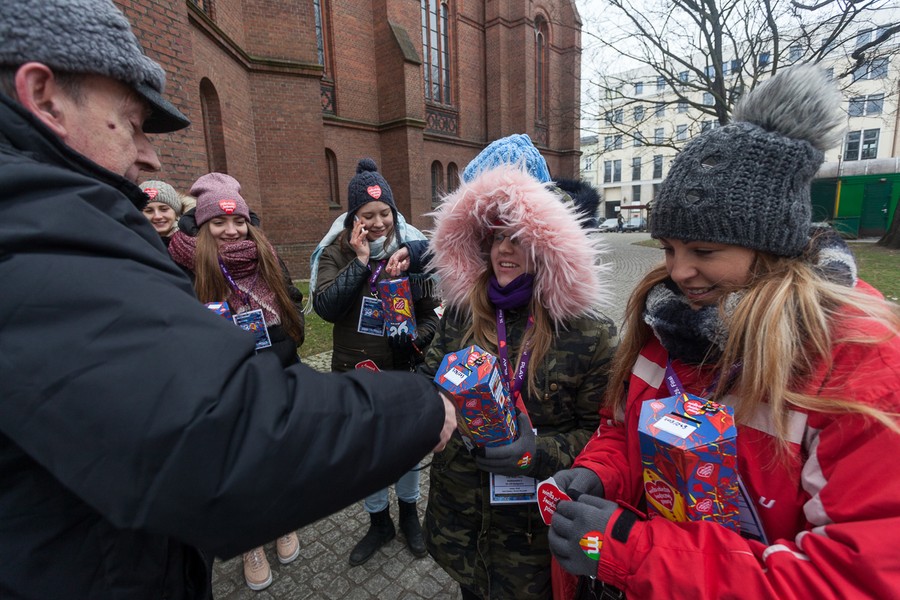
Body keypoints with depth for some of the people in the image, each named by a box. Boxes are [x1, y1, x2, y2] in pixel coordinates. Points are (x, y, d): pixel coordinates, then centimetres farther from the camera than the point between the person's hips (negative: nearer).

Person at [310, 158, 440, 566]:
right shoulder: (336, 252, -6)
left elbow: (432, 310, 0)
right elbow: (325, 307, -18)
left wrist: (417, 338, -19)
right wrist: (360, 260, -22)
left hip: (405, 371, 0)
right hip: (355, 373, 1)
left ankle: (408, 514, 46)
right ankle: (379, 522, 44)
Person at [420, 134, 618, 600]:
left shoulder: (587, 334, -15)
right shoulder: (462, 312, -5)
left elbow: (599, 431, -11)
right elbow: (430, 381, 4)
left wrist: (538, 453, -25)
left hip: (533, 523, -3)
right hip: (457, 506, 4)